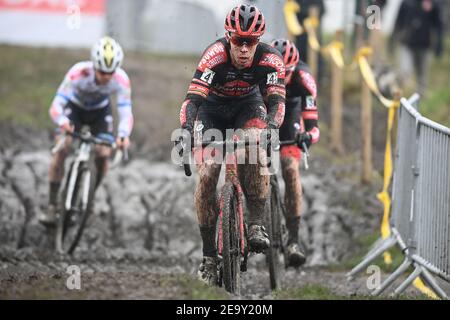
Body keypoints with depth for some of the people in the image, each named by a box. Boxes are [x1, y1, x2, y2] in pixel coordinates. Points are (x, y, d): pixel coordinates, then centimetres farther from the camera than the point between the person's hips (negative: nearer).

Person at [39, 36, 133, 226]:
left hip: (100, 110, 2)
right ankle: (52, 206, -12)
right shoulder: (78, 73, -39)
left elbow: (126, 113, -34)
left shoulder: (121, 80, -33)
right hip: (74, 106, -2)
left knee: (103, 155, -13)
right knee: (61, 149, -21)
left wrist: (123, 135, -55)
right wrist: (62, 122, -63)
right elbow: (56, 106, -41)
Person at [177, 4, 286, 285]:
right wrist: (186, 131, -55)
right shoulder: (215, 56, -33)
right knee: (207, 173, -15)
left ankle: (257, 225, -21)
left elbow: (277, 100, -32)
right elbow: (193, 98, -38)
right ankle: (209, 256, -8)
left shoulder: (270, 59, -27)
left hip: (248, 106, 1)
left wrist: (271, 127, -53)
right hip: (212, 107, -1)